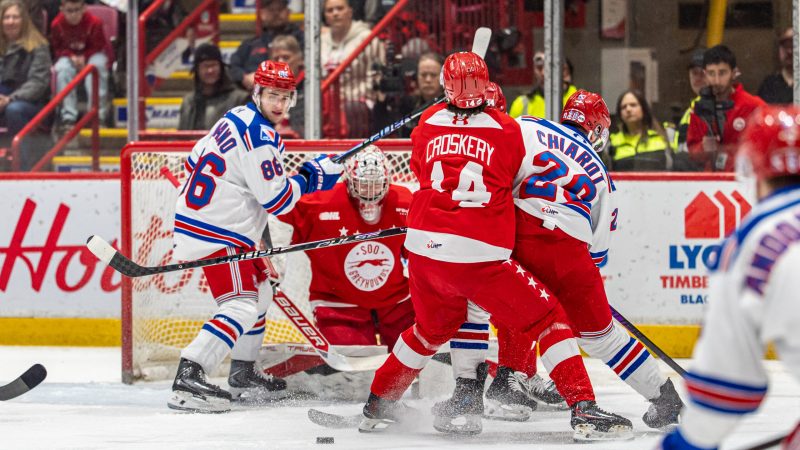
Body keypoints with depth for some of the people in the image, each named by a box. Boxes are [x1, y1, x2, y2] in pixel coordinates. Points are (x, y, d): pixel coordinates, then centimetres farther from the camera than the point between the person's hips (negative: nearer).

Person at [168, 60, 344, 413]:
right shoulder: (259, 137, -19)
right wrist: (310, 178, -2)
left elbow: (194, 162, 23)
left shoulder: (234, 119, 12)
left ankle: (243, 376, 33)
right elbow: (277, 199, -18)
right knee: (243, 305, -19)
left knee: (260, 292, 25)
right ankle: (188, 380, -32)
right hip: (219, 233, -11)